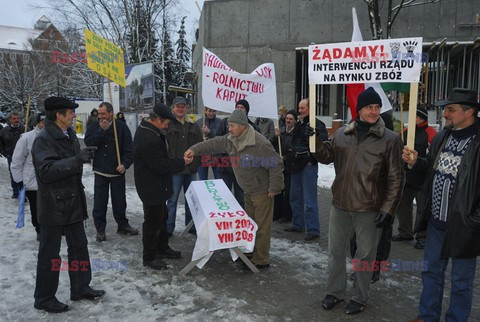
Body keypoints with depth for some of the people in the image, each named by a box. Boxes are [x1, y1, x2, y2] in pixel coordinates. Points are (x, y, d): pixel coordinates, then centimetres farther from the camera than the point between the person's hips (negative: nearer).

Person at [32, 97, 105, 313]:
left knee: (79, 247, 15)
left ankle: (80, 288, 29)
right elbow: (46, 171, -29)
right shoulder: (43, 139, -17)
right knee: (50, 254, 5)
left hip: (72, 203, 8)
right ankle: (44, 298, 21)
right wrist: (77, 160, -36)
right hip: (53, 206, -8)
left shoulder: (69, 136, 10)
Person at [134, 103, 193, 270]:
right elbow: (160, 166, -26)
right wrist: (182, 162, -15)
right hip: (152, 188, -11)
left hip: (155, 186, 11)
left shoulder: (145, 129, 5)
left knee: (161, 218, 24)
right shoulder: (149, 140, -30)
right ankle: (149, 258, 21)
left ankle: (162, 248, 40)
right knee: (153, 223, 5)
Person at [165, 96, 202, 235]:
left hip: (190, 169, 5)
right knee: (172, 199, 1)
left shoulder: (193, 126, 11)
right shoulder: (168, 124, -3)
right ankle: (168, 228, 12)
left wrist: (195, 163, 3)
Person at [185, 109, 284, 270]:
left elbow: (276, 166, -26)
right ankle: (252, 253, 37)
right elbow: (214, 144, 6)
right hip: (248, 191, 9)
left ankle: (261, 261, 9)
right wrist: (195, 149, -4)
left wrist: (274, 188, -22)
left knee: (262, 226, -1)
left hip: (262, 192, -9)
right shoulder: (231, 140, -2)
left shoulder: (260, 144, -29)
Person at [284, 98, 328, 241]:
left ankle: (313, 230, 2)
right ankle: (298, 224, 29)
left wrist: (312, 159, -24)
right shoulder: (299, 124, 14)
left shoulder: (317, 124, -12)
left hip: (309, 166, -9)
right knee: (295, 197, 16)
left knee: (309, 200, -6)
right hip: (297, 165, 9)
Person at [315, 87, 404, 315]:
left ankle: (359, 298, 30)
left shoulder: (390, 139, -7)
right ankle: (334, 292, 34)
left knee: (365, 255, 11)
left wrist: (388, 209, -11)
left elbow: (396, 178, -7)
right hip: (340, 205, 4)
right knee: (335, 251, 15)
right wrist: (316, 141, -5)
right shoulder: (342, 134, 4)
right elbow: (327, 157, 13)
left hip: (370, 210, -3)